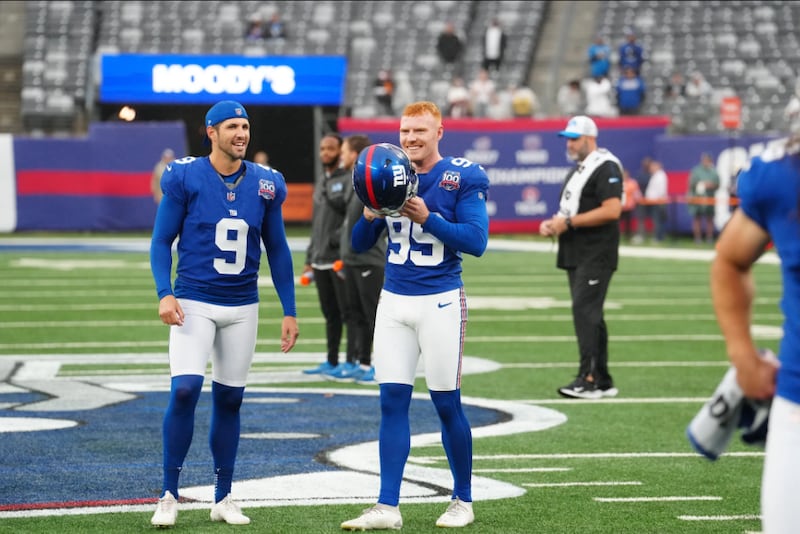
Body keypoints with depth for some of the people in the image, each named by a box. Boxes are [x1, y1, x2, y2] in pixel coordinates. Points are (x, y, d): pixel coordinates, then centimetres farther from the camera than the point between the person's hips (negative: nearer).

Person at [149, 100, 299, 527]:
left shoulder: (266, 184, 4)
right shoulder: (185, 178, -6)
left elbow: (277, 250, 11)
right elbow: (162, 240, -2)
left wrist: (289, 311, 8)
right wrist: (165, 293, -16)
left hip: (242, 306, 3)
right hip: (194, 303, -3)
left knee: (229, 399, 8)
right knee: (185, 390, -16)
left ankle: (223, 499, 18)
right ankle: (169, 495, -4)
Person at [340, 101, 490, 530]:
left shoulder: (463, 178, -5)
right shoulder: (388, 173, 8)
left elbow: (476, 241, -14)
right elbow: (360, 245, 11)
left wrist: (426, 217, -23)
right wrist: (369, 215, -10)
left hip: (441, 301, -4)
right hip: (394, 301, 4)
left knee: (447, 405, 1)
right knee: (392, 402, 0)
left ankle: (463, 501, 16)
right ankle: (387, 507, 1)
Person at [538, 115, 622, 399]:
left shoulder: (605, 168, -12)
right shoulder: (577, 169, 19)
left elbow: (612, 210, -23)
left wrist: (568, 222, -21)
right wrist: (552, 224, 7)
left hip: (596, 255, -10)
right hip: (575, 255, 10)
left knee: (585, 311, -16)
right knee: (589, 314, 11)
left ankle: (588, 379, -17)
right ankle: (603, 381, 16)